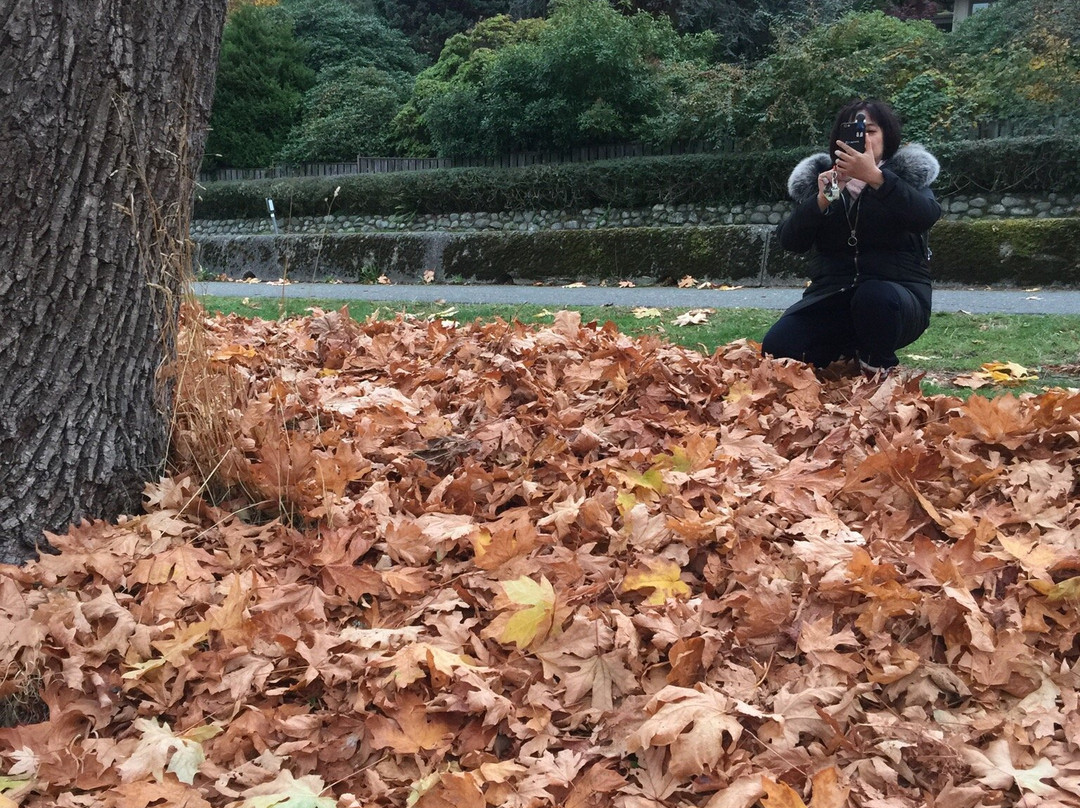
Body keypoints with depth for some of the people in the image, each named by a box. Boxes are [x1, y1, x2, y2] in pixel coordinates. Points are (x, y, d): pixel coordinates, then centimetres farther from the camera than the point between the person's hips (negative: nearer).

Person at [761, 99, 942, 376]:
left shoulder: (908, 174, 3)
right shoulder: (819, 178, 10)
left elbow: (926, 216, -21)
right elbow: (790, 241, -2)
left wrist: (875, 176, -31)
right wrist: (820, 201, -19)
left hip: (897, 292, -3)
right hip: (833, 294, 3)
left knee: (875, 296, -39)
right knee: (777, 348, -20)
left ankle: (878, 370, -10)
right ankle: (849, 350, 8)